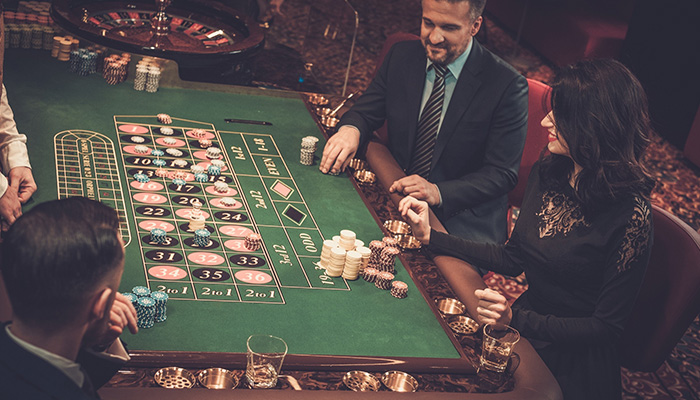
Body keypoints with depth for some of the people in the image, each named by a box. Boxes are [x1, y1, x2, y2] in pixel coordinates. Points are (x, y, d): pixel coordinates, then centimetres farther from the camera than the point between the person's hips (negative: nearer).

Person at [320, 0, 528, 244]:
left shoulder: (507, 85, -12)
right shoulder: (401, 57, 2)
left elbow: (503, 174, -12)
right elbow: (365, 112, 8)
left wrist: (437, 192, -27)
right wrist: (351, 129, -18)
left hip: (463, 223, -4)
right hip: (395, 200, 4)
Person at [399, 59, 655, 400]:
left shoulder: (629, 215, -24)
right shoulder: (548, 172, -2)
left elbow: (606, 327, -17)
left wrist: (516, 319, -27)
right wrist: (431, 237, 4)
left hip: (573, 364, -6)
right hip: (526, 323, 7)